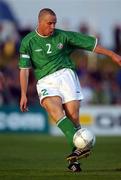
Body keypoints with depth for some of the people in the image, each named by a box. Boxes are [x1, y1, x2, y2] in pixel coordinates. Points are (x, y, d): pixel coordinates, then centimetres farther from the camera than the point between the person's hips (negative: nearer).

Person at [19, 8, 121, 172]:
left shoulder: (63, 36, 8)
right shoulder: (28, 42, 4)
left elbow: (91, 44, 13)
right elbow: (24, 69, 3)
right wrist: (24, 95, -5)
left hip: (65, 74, 1)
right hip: (45, 81, -1)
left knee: (73, 115, -14)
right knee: (55, 110, -29)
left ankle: (74, 158, -7)